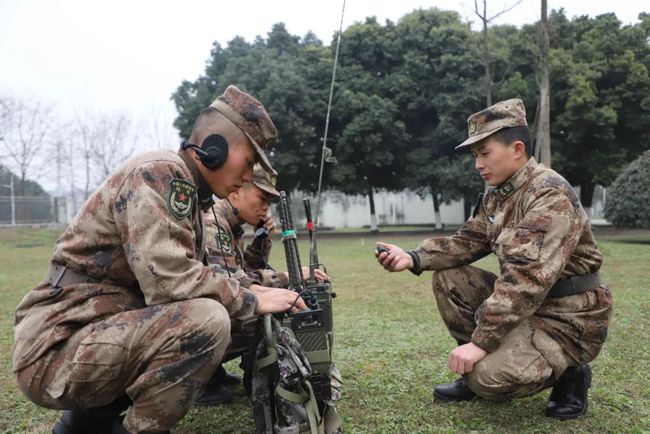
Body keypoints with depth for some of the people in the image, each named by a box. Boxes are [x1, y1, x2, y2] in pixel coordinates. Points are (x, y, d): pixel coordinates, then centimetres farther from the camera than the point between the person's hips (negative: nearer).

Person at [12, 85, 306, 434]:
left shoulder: (188, 192, 13)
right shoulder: (158, 173, -17)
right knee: (207, 321, -27)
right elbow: (171, 282, -27)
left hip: (107, 333, 10)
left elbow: (194, 274, 16)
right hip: (59, 345, -10)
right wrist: (251, 301, -14)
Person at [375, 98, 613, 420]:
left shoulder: (551, 195, -24)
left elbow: (527, 279, -31)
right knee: (448, 278, -2)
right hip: (523, 303, 8)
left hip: (567, 317, -8)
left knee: (489, 376, -25)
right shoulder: (496, 193, 5)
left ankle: (568, 375, 4)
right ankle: (479, 370, 9)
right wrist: (413, 258, -11)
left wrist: (481, 341, -31)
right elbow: (468, 241, 6)